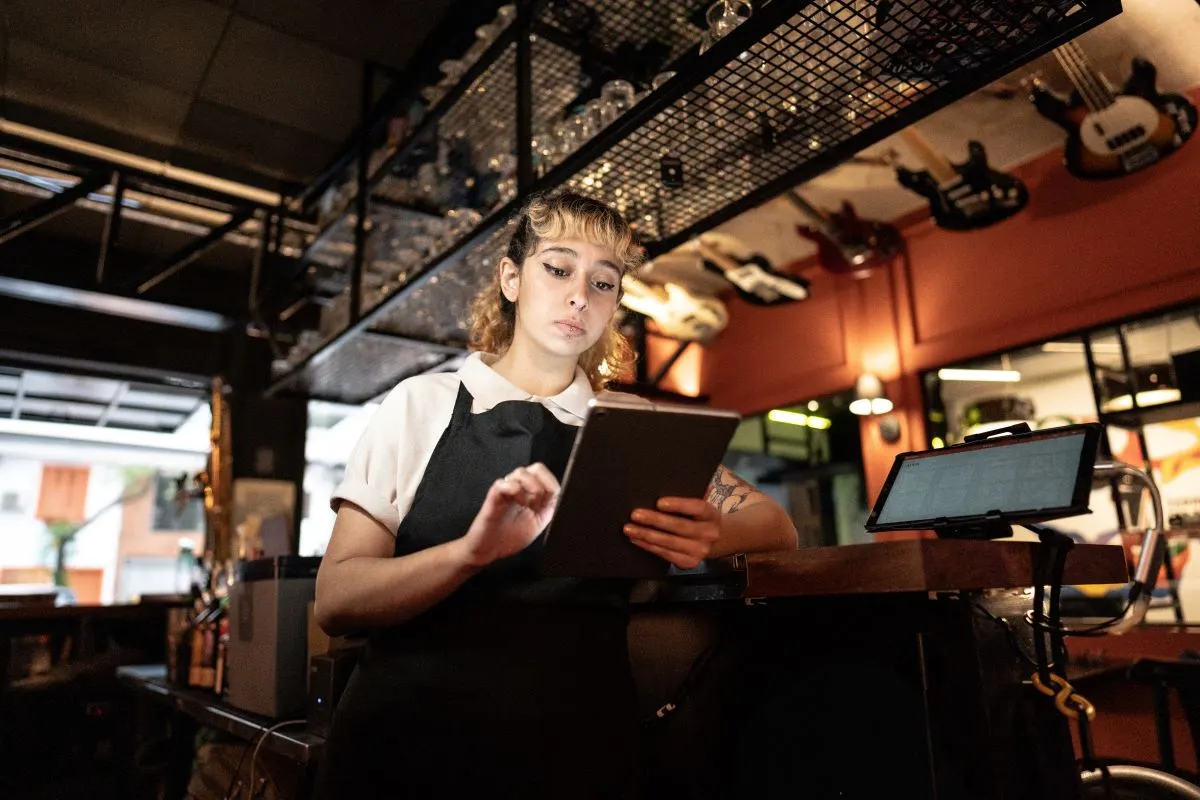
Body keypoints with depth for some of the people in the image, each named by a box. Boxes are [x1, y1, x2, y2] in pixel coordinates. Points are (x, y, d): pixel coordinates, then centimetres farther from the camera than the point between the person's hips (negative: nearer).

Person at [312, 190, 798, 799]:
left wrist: (711, 535, -22)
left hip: (578, 748, 2)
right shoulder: (422, 404, -2)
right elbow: (336, 598, -9)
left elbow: (776, 526, 1)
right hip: (406, 741, -1)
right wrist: (472, 551, -29)